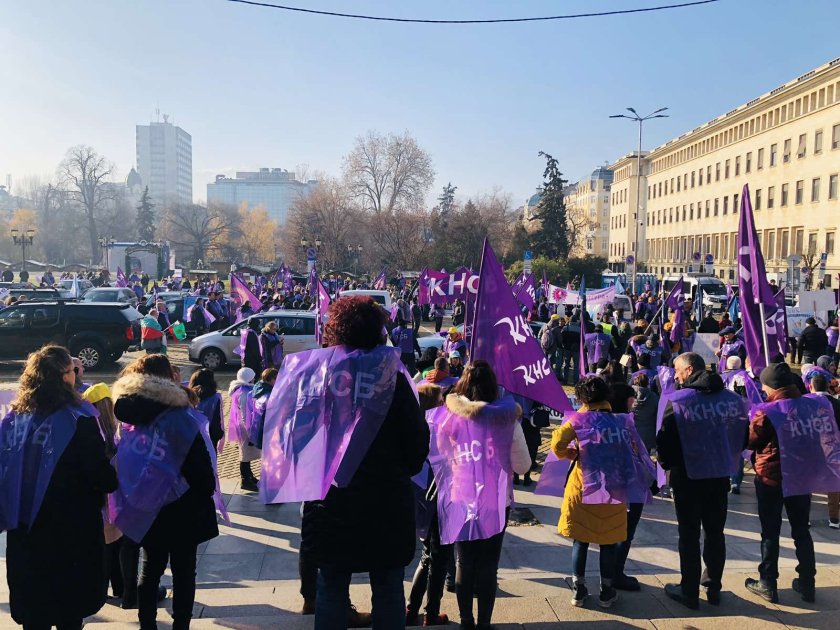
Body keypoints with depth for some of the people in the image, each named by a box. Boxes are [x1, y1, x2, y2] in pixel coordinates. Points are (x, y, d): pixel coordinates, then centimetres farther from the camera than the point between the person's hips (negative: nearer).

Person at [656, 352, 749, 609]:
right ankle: (714, 588, 28)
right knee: (715, 532, 18)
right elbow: (742, 436, 6)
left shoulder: (677, 400, -14)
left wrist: (667, 464, 4)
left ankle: (689, 592, 15)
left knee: (689, 534, 7)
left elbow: (665, 440, -14)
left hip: (688, 475, -4)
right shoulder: (732, 398, -1)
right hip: (721, 475, 4)